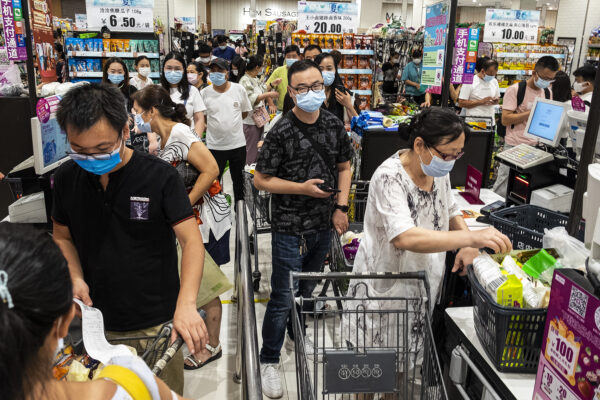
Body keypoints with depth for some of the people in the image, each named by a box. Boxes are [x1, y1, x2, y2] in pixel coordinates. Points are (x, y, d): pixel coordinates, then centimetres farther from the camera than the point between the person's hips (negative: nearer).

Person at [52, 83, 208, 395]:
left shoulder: (160, 176, -14)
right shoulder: (66, 178, -1)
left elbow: (191, 240, -18)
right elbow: (62, 236, 12)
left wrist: (186, 304, -32)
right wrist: (75, 277, -8)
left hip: (156, 323, -3)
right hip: (96, 323, 4)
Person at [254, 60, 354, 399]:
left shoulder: (334, 125, 1)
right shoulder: (282, 132, -15)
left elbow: (344, 167, 10)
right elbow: (261, 180, -11)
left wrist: (341, 207, 0)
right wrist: (302, 188, -20)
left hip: (324, 224, 5)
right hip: (290, 228, -5)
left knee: (308, 287, 23)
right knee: (283, 297, 0)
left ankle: (297, 332, 47)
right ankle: (269, 360, 18)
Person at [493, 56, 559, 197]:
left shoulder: (548, 93, 12)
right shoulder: (515, 90, -7)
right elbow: (505, 120, -14)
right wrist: (532, 112, -19)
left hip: (536, 147, 5)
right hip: (514, 146, -5)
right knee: (502, 191, -2)